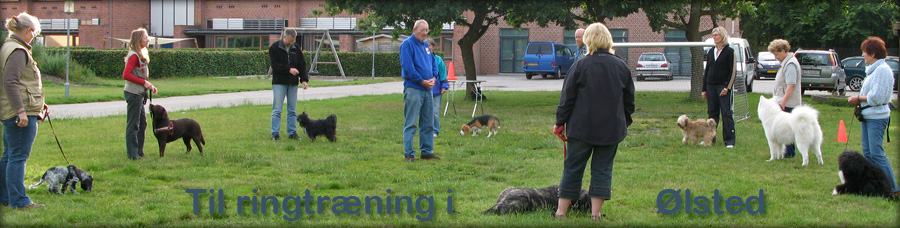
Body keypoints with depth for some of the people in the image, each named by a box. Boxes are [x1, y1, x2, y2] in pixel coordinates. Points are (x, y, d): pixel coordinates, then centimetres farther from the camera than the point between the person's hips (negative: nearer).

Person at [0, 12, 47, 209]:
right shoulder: (18, 51, -14)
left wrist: (38, 103, 31)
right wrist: (21, 110, -26)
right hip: (21, 112, -11)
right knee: (18, 156, -8)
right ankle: (19, 201, -6)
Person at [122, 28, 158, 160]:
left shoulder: (141, 55, 14)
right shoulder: (134, 56, -16)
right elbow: (126, 75, -23)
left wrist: (149, 86, 7)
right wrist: (144, 82, -20)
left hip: (139, 94, 10)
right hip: (133, 93, -10)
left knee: (142, 123, 15)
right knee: (133, 124, -5)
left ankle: (139, 151, 23)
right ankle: (132, 153, -1)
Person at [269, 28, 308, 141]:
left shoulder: (296, 48, 8)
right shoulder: (275, 47, -4)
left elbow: (302, 64, 9)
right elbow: (275, 65, -12)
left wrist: (304, 79, -4)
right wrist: (289, 69, -22)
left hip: (293, 83, 4)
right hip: (279, 82, -4)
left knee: (292, 110, 7)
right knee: (277, 110, -6)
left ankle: (292, 132, 14)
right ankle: (275, 134, -3)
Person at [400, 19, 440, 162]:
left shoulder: (425, 45, 16)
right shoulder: (407, 44, -7)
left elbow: (433, 63, 19)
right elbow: (408, 66, -15)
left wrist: (433, 78, 0)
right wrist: (422, 81, -16)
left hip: (427, 89, 8)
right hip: (413, 88, -8)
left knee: (428, 123, 11)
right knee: (410, 123, -6)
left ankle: (427, 151, 19)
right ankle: (409, 153, -3)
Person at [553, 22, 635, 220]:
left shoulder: (580, 65, -8)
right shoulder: (622, 67, 2)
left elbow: (567, 98, -6)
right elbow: (629, 100, 10)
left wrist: (560, 122, 4)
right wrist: (625, 122, 24)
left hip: (582, 128, -2)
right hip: (612, 129, 2)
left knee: (573, 167, 7)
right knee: (603, 168, 8)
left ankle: (561, 210, 10)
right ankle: (595, 212, 5)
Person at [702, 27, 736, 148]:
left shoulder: (729, 51, -3)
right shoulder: (711, 52, 13)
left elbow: (732, 72, -6)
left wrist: (727, 88, -14)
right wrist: (704, 89, 12)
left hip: (723, 86, -6)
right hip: (711, 86, 6)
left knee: (726, 113, -7)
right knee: (712, 113, 9)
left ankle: (729, 141, -7)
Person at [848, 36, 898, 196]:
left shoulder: (882, 70, -15)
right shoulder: (873, 69, 16)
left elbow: (877, 97, -20)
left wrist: (858, 98, -8)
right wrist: (858, 101, 6)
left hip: (877, 117, -10)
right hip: (868, 116, 10)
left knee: (876, 153, -12)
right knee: (867, 152, 10)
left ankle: (892, 188, -10)